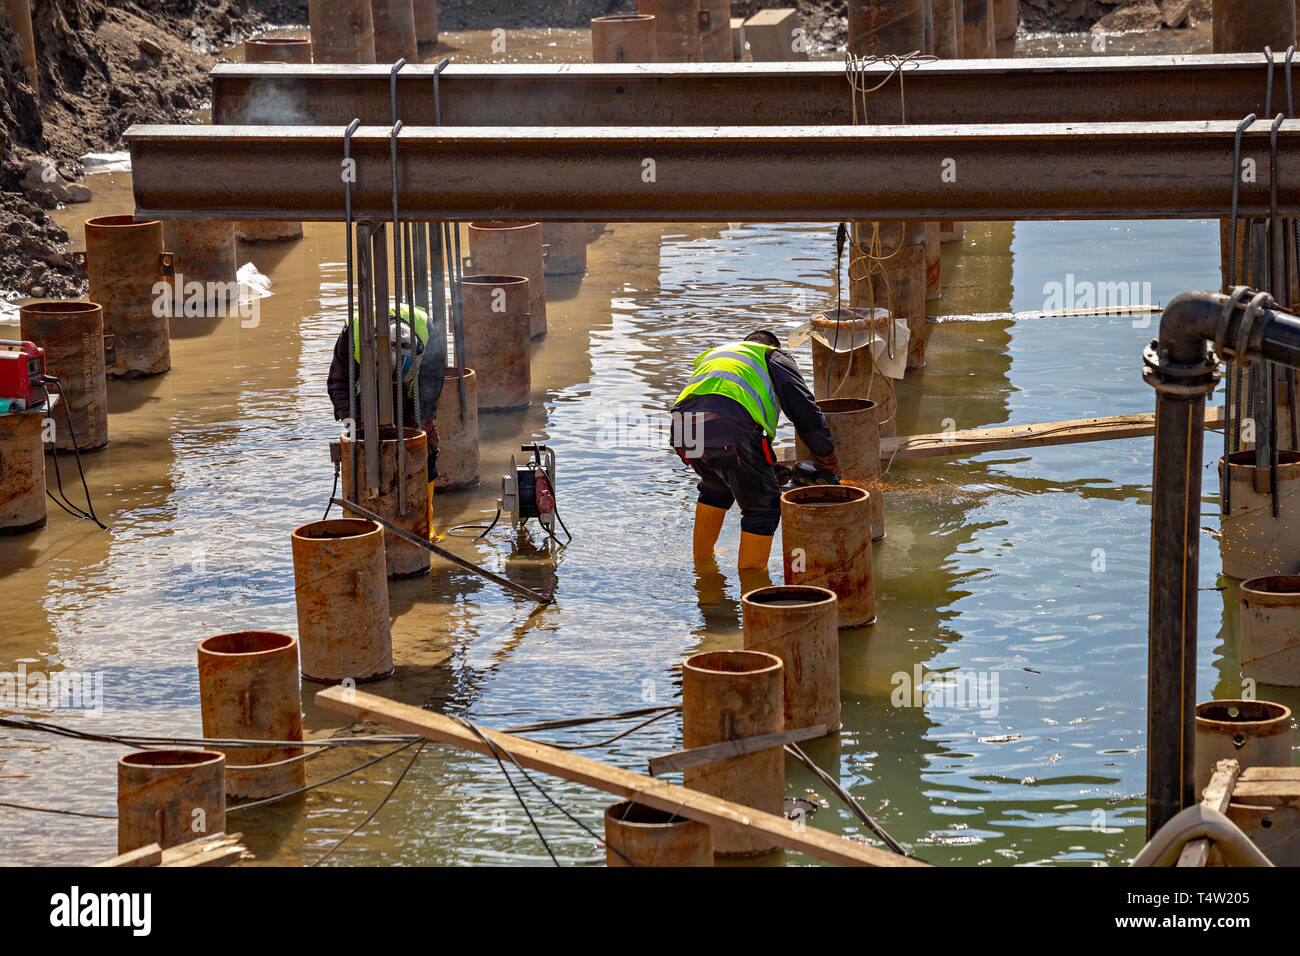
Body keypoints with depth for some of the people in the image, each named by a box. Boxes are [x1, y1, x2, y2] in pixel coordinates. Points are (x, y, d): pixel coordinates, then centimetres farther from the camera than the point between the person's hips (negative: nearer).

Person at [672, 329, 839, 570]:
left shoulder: (710, 356, 43)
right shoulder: (775, 358, 26)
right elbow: (804, 409, 12)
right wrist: (827, 458, 22)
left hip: (683, 425, 6)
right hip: (730, 429, -6)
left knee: (716, 486, 36)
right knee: (763, 506, 11)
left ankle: (701, 557, 44)